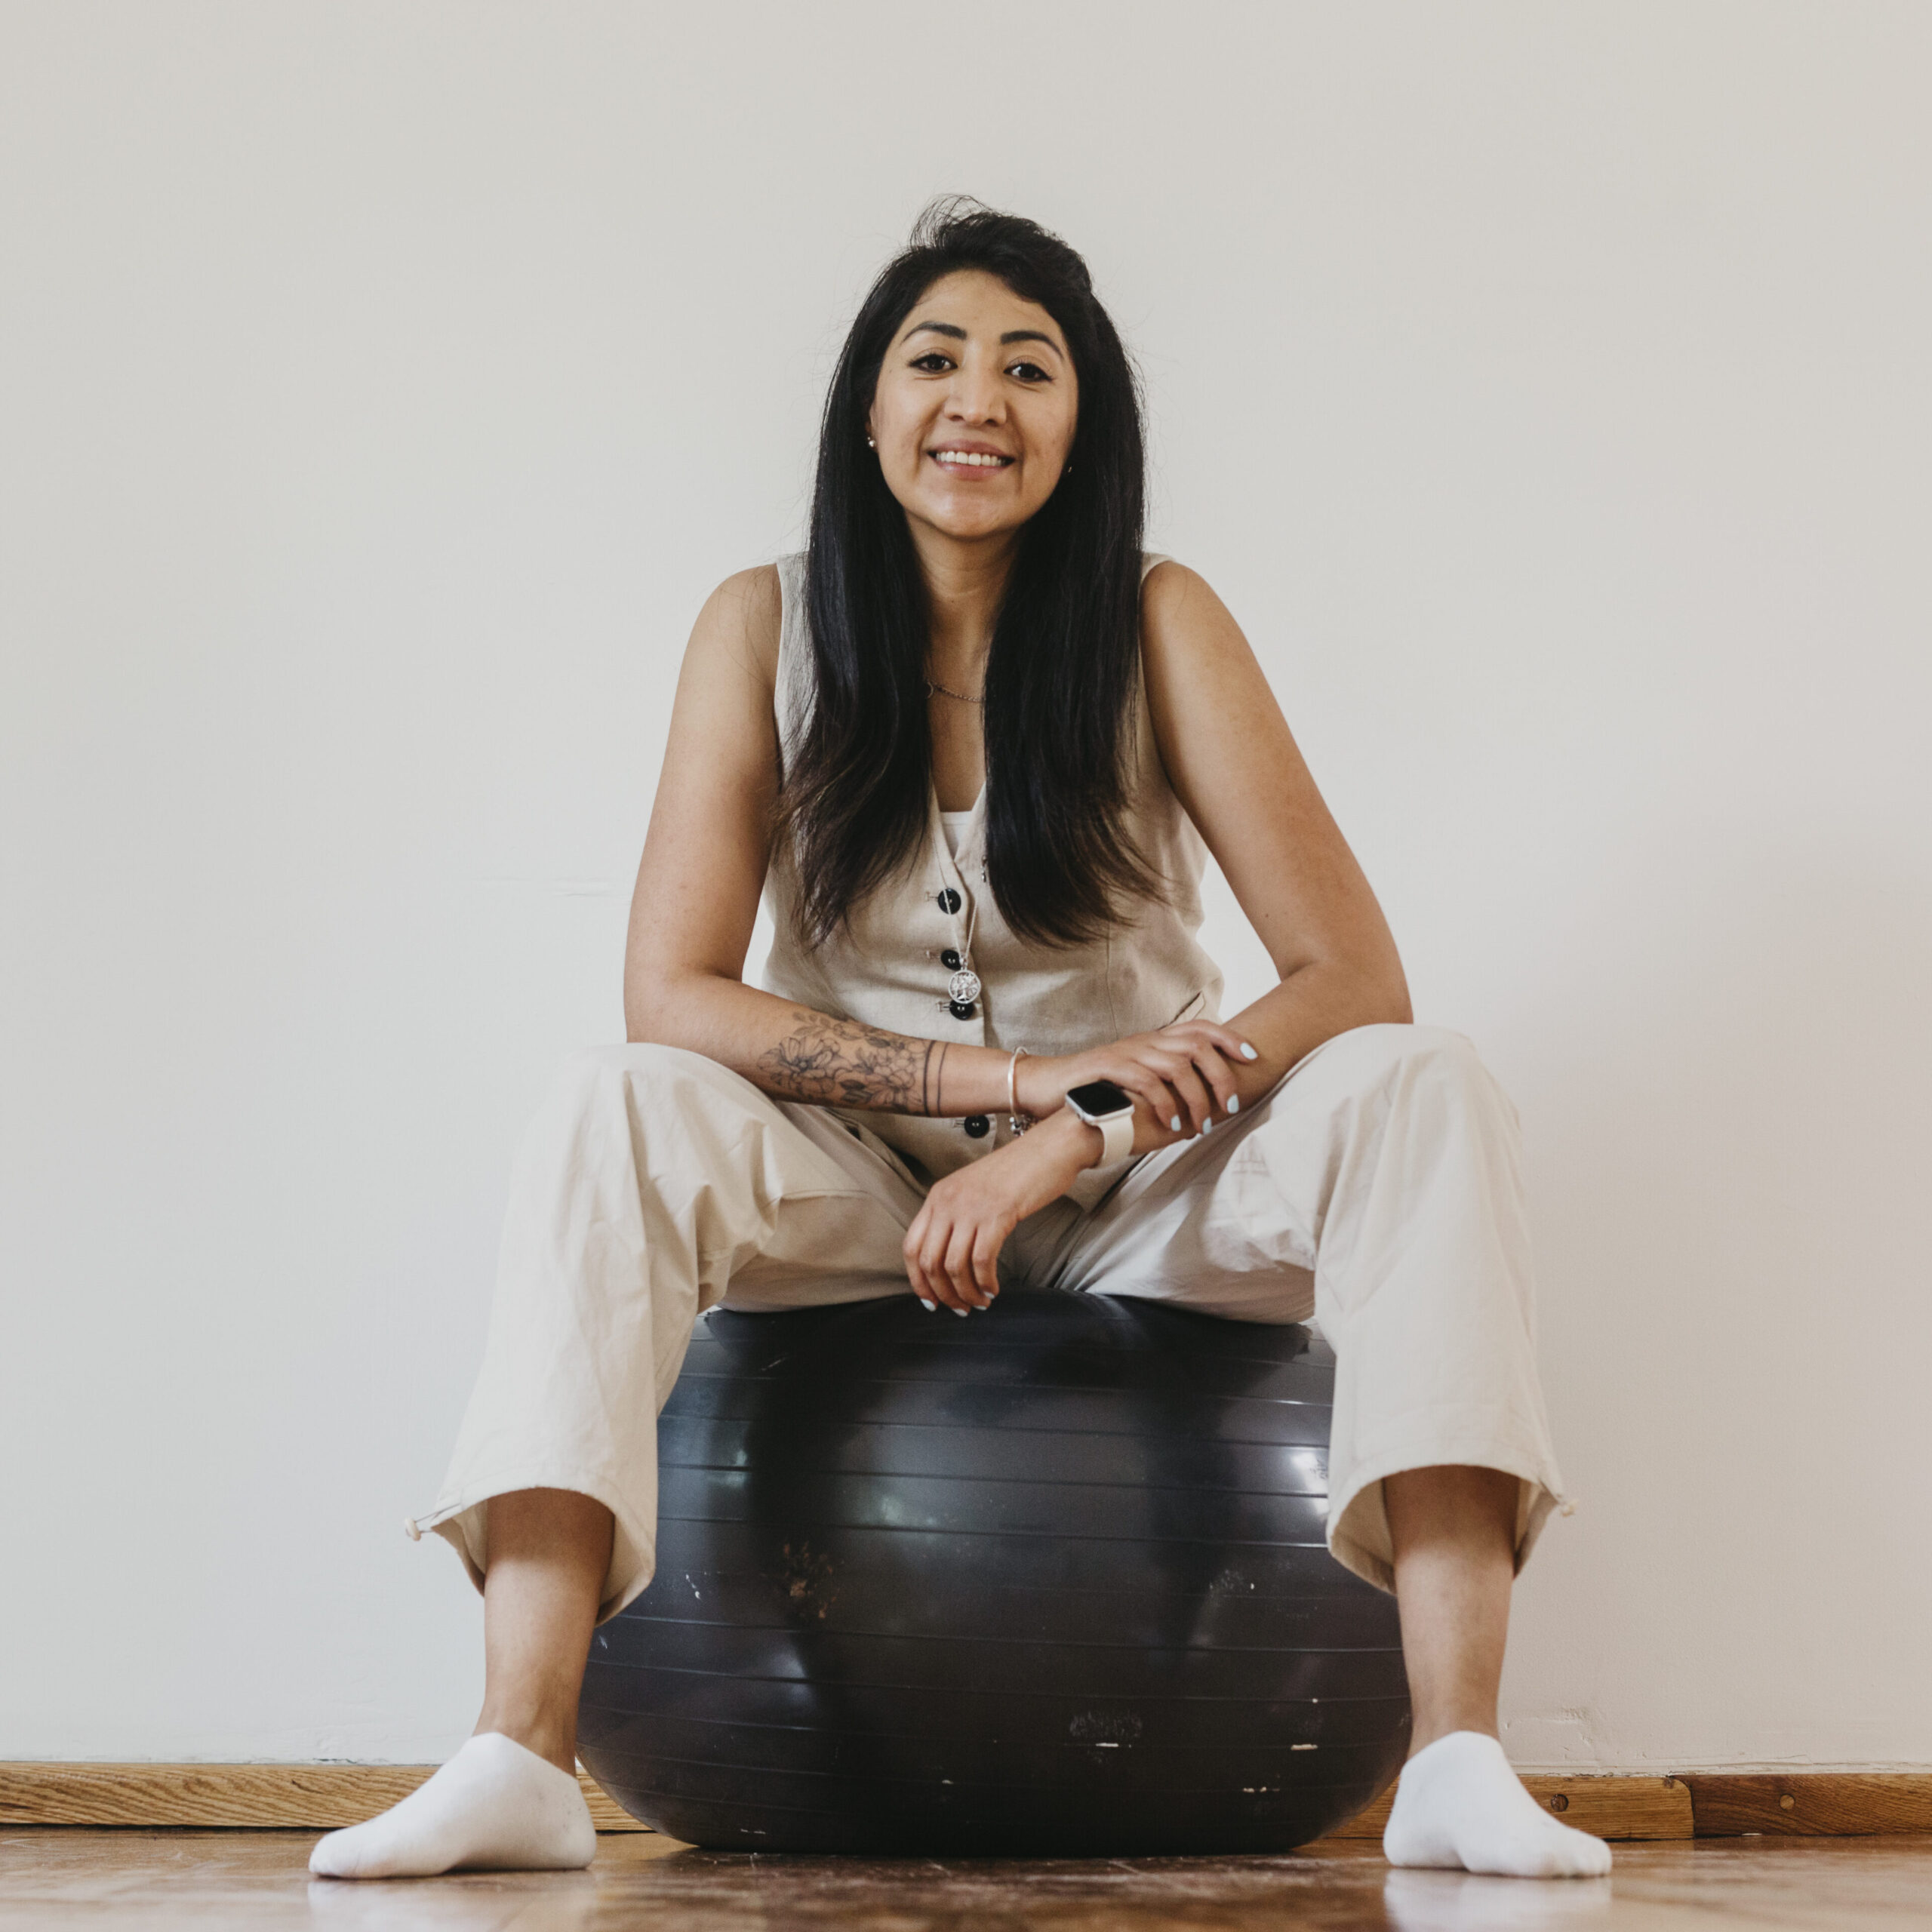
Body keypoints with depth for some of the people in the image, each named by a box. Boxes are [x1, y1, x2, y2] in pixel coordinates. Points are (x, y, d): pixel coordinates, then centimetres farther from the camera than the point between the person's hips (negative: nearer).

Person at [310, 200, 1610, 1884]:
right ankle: (522, 1758, -35)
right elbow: (671, 996, -12)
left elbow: (1352, 980, -13)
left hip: (1139, 1207, 0)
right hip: (861, 1204, 0)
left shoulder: (1158, 622, -8)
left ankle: (1457, 1757, -35)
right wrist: (1023, 1073, -21)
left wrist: (1070, 1144, -24)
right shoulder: (767, 627, -6)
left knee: (1421, 1088, -26)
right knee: (619, 1116, -28)